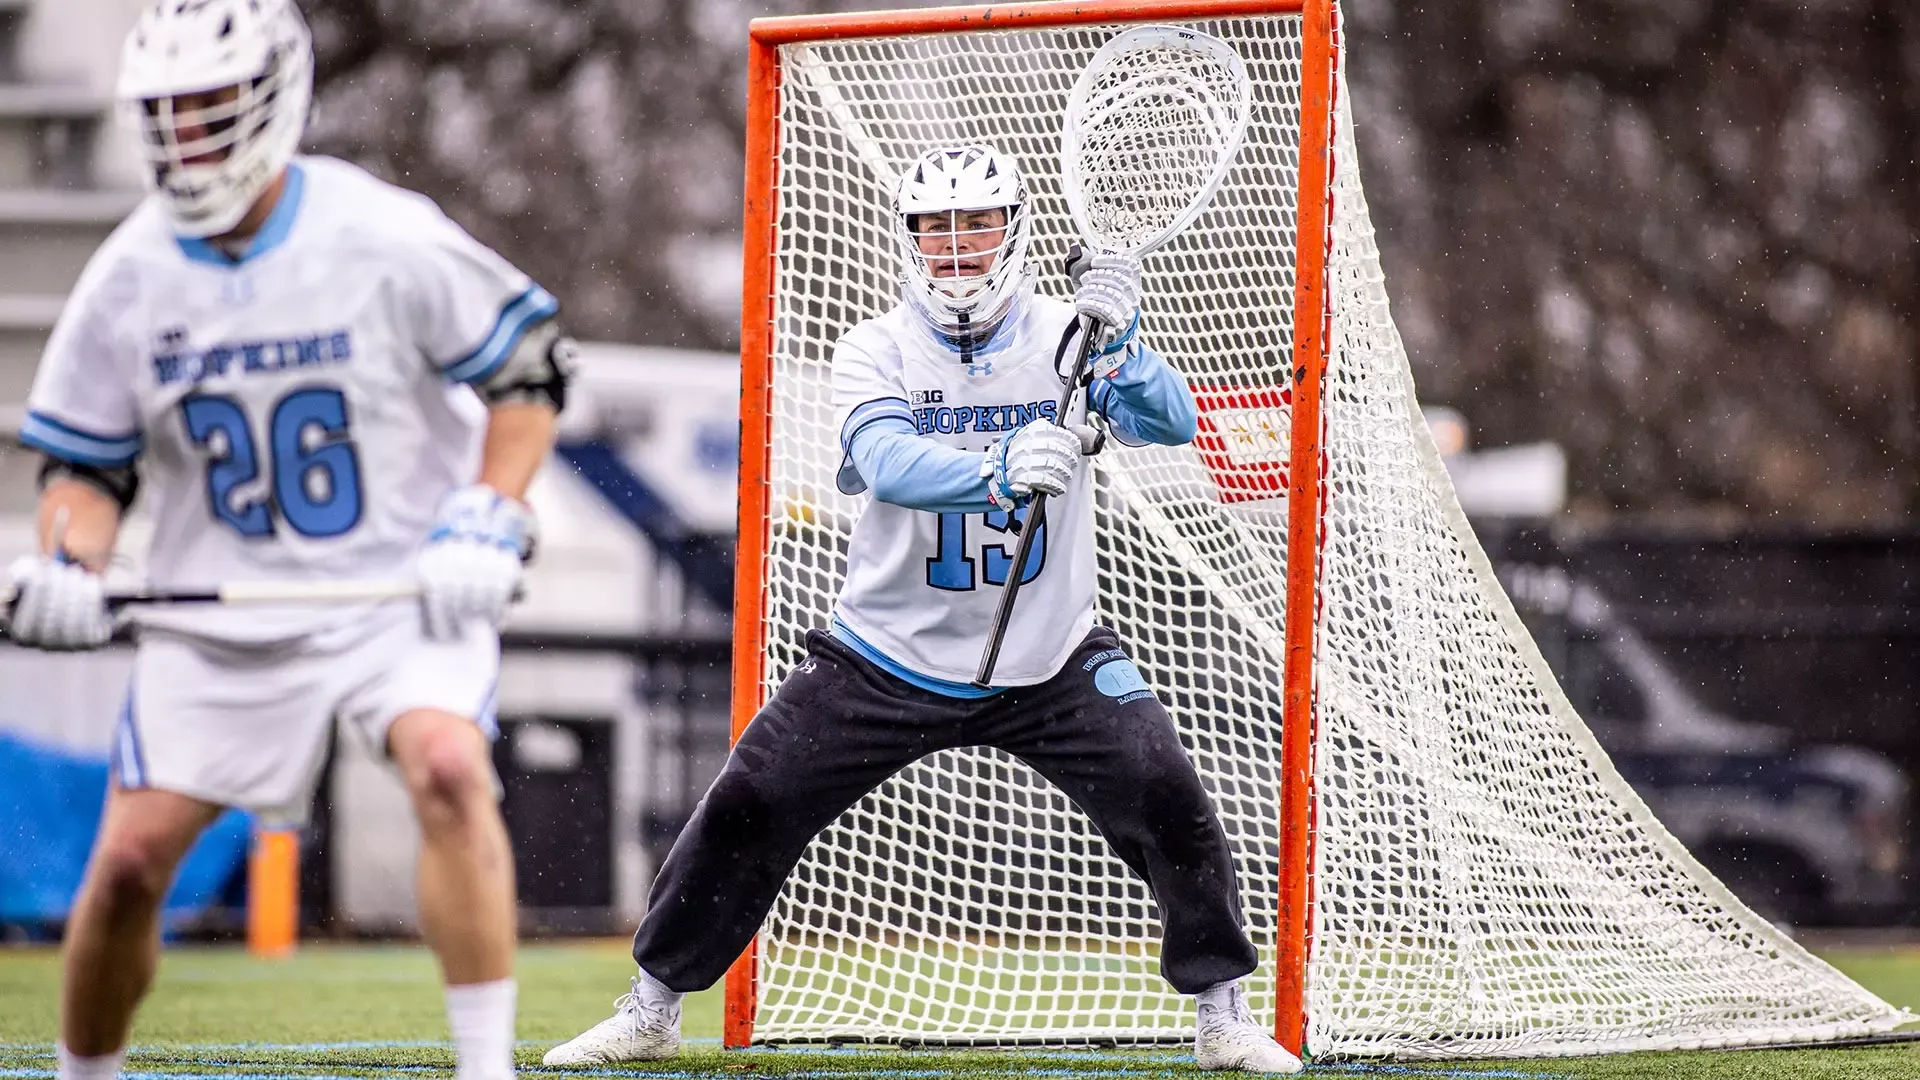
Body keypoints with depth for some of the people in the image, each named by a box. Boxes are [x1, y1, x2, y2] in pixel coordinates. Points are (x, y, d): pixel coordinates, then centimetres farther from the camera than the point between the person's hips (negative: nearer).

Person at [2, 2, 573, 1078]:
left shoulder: (387, 237, -13)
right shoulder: (130, 275, -3)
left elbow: (531, 365, -3)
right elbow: (87, 457, 7)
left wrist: (488, 523, -14)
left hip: (404, 586, -3)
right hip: (215, 618, 3)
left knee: (448, 767, -30)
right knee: (129, 859, -2)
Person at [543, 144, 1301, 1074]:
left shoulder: (1065, 337, -5)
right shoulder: (876, 351, -8)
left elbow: (1169, 424, -20)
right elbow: (889, 463, -28)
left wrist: (1119, 344, -39)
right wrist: (998, 471, -47)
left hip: (1050, 662, 0)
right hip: (889, 656, 0)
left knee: (1169, 803, -14)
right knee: (748, 807, -6)